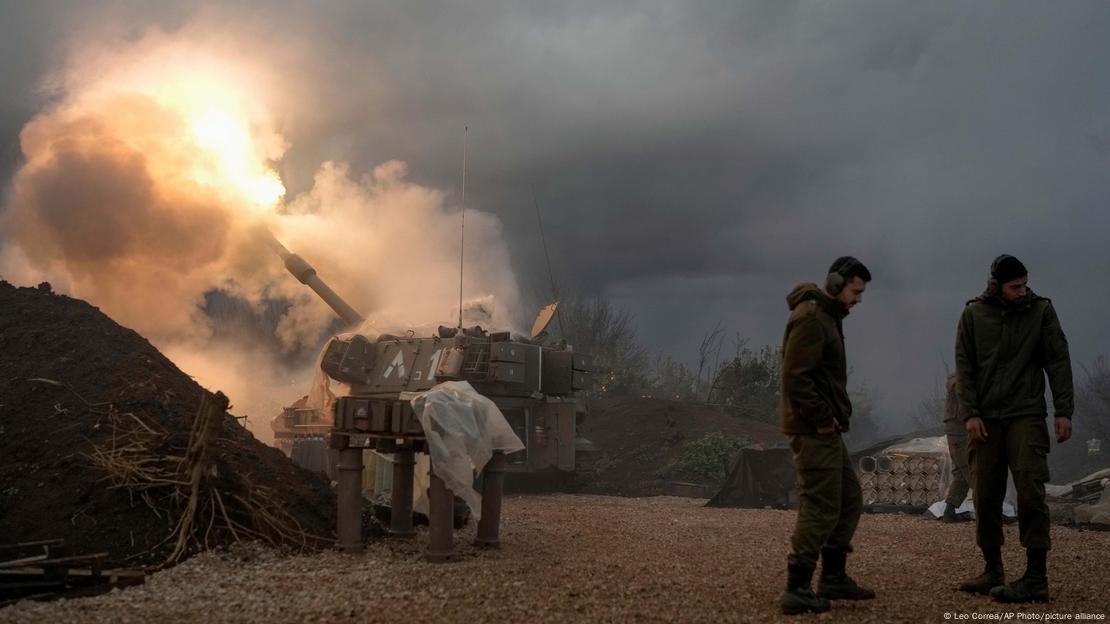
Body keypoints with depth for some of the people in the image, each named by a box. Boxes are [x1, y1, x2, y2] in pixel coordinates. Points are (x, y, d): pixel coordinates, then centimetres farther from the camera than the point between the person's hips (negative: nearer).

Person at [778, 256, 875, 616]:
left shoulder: (828, 316, 18)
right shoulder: (810, 317, -15)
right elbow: (795, 377, -23)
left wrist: (835, 415, 11)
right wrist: (823, 419, -20)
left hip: (825, 429, 11)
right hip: (813, 430, -11)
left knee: (850, 499, 16)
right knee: (821, 509, -8)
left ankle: (833, 578, 23)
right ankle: (797, 589, -4)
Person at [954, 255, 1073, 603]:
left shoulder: (1041, 311, 1)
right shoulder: (974, 314, 3)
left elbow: (1058, 362, 2)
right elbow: (964, 366, 2)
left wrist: (1064, 411, -4)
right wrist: (970, 413, -7)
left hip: (1026, 416, -2)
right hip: (985, 419, 2)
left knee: (1030, 492, -12)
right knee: (985, 496, 4)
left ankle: (1036, 578, -11)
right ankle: (993, 571, 16)